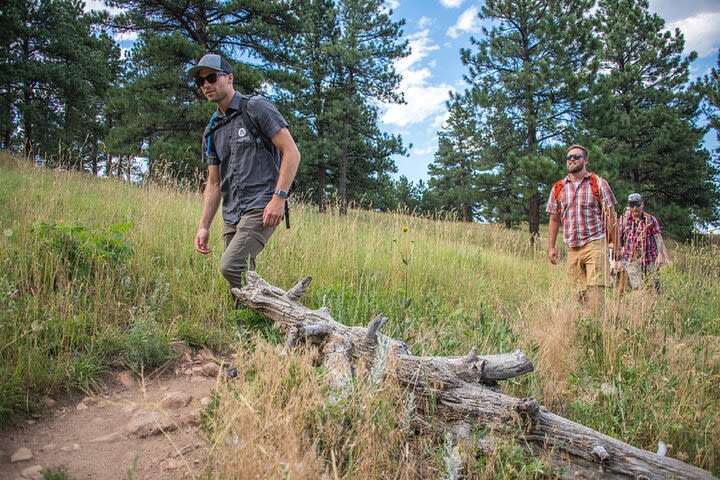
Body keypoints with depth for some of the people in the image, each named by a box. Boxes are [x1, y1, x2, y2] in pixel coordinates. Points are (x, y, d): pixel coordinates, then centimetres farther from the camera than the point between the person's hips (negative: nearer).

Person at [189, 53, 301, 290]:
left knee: (230, 265, -22)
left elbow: (291, 152, -7)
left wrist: (279, 197, -17)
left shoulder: (256, 107, 0)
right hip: (231, 215, 7)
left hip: (261, 208, -7)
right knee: (243, 276, 5)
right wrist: (204, 226, 12)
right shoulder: (212, 131, 19)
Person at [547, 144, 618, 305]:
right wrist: (551, 247, 9)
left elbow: (610, 216, 2)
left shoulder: (598, 184, 2)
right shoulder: (558, 188, 11)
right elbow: (554, 220, 14)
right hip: (572, 248, 4)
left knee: (595, 289, -12)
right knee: (579, 292, 6)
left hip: (595, 244, -3)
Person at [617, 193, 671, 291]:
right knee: (637, 289, -13)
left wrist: (660, 255, -18)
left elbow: (658, 238, -4)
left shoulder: (651, 219, 5)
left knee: (654, 289, 2)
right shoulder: (624, 220, 6)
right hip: (631, 260, -1)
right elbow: (618, 240, 8)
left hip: (650, 260, 1)